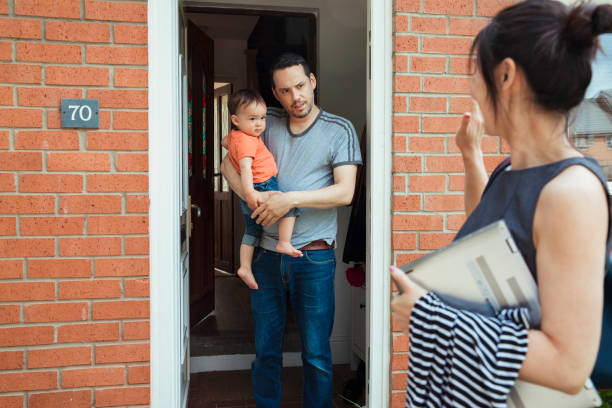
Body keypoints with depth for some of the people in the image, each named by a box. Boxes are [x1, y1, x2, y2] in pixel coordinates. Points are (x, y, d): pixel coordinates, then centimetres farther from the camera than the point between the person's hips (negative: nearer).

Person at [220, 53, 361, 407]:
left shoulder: (340, 130, 0)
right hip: (267, 254, 3)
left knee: (316, 355, 7)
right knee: (266, 350, 16)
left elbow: (345, 192, -9)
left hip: (314, 258, -3)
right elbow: (229, 163, 9)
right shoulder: (268, 123, 8)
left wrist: (291, 199, -18)